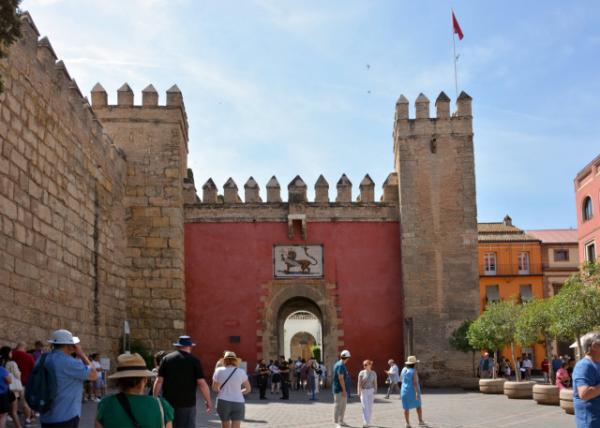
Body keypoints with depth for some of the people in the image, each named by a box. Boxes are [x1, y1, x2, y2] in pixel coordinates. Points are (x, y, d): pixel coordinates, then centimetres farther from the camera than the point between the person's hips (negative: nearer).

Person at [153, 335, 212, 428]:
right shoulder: (194, 361, -2)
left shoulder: (166, 359, 4)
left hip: (168, 402, 2)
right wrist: (208, 401, 2)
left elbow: (159, 381, -1)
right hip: (187, 403, -2)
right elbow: (201, 383, -7)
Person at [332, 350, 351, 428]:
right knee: (337, 406, -5)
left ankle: (341, 421, 24)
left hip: (337, 388, 10)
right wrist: (344, 390, -21)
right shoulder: (341, 366, -19)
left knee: (343, 406, 16)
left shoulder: (337, 364, 12)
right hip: (340, 389, -10)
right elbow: (340, 378, -23)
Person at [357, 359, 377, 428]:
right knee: (365, 407, -10)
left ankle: (367, 422, 21)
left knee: (370, 408, 6)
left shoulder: (373, 373, 0)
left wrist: (375, 392, -1)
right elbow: (359, 383, -8)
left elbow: (375, 383, 3)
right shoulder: (361, 373, -5)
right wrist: (358, 392, -18)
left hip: (371, 391, 2)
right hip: (363, 391, -2)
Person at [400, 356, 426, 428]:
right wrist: (417, 393, -25)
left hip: (405, 391, 4)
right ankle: (420, 421, 14)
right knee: (418, 406, 14)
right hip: (413, 391, -4)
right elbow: (415, 382, -22)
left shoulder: (404, 369, 2)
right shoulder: (414, 371, -15)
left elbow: (401, 378, 19)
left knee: (406, 408, 7)